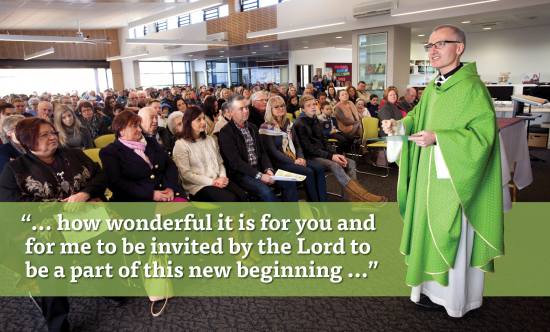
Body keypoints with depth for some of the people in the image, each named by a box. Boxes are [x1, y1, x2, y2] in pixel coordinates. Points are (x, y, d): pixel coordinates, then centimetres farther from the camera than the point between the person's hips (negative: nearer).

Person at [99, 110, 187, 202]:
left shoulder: (151, 142, 22)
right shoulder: (109, 152, 5)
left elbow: (170, 164, 15)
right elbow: (117, 184, -6)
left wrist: (170, 187, -5)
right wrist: (150, 194, -14)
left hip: (167, 194, 4)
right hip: (138, 199, -4)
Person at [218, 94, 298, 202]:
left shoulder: (252, 127, 16)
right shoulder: (226, 132, -8)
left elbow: (262, 152, 15)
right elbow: (235, 162, -15)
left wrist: (268, 169, -5)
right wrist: (259, 176, -19)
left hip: (259, 169, 7)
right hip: (241, 174, -7)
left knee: (290, 183, -12)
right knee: (266, 191, -31)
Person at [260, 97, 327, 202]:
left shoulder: (288, 123, 16)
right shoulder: (266, 128, -6)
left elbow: (297, 143, 16)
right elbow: (272, 151, -13)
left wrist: (300, 157, -5)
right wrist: (293, 161, -18)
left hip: (295, 158, 7)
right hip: (279, 162, -7)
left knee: (319, 168, -16)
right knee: (308, 172, -26)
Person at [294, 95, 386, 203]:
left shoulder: (317, 122, 17)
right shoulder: (300, 124, -8)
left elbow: (324, 141, 15)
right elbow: (308, 147, -15)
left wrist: (335, 154, -5)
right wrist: (330, 157, -20)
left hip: (323, 153, 8)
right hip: (310, 157, -8)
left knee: (351, 163, -11)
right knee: (335, 166, -32)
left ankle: (355, 199, -20)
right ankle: (363, 196, -31)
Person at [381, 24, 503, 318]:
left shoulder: (472, 87, -14)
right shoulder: (432, 88, 11)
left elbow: (483, 133, -20)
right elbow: (417, 116, 17)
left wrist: (438, 138, -28)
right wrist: (399, 125, -3)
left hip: (454, 180, -8)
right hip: (429, 176, 8)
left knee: (451, 235, 4)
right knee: (430, 230, 16)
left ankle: (452, 297, 24)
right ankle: (435, 286, 34)